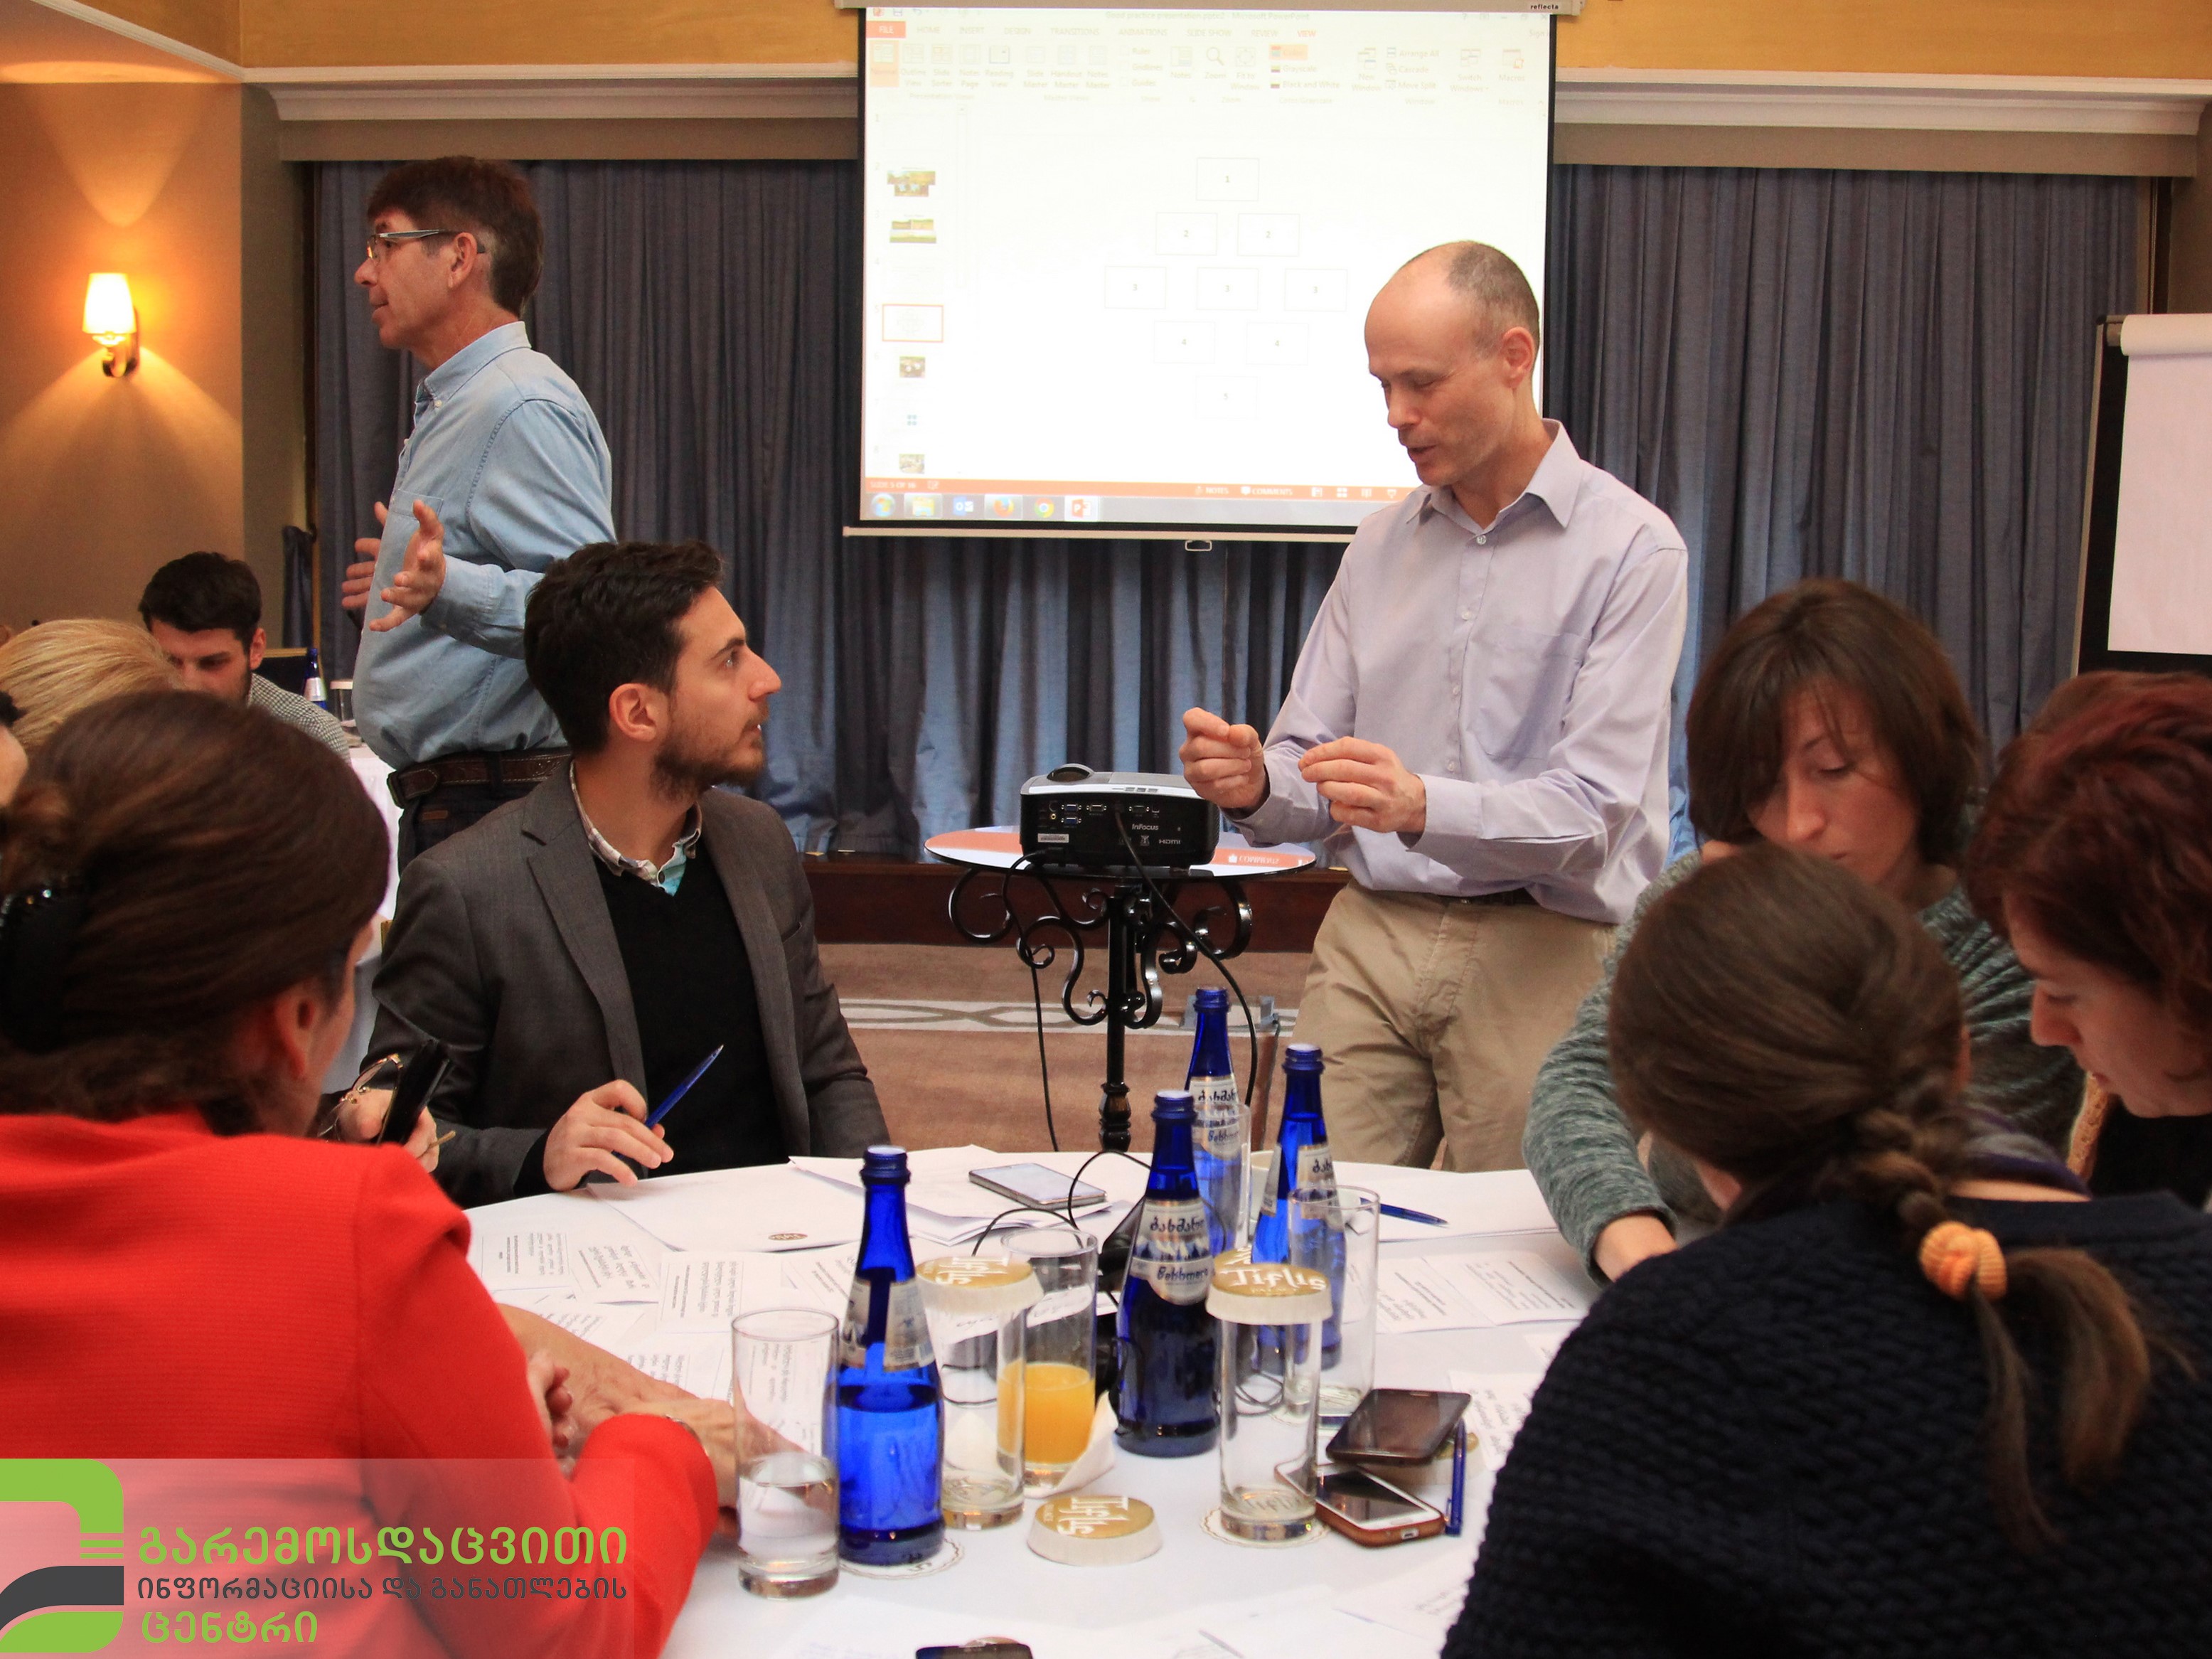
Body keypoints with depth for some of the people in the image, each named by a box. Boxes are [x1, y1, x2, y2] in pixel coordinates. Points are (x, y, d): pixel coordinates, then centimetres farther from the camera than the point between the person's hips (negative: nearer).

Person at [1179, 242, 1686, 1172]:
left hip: (1542, 954, -4)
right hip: (1369, 936, 4)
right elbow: (1311, 772, 11)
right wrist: (1255, 786, -13)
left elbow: (1588, 809, -12)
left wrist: (1423, 807, -28)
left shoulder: (1631, 549, -3)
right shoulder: (1379, 548, 14)